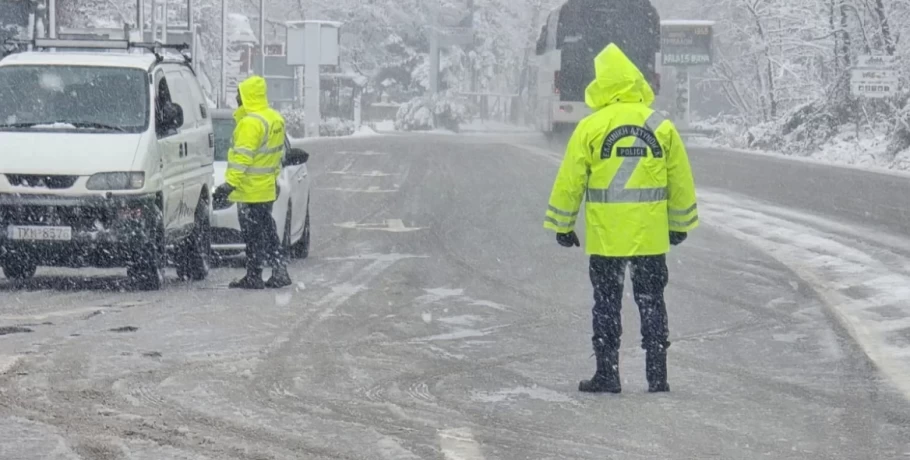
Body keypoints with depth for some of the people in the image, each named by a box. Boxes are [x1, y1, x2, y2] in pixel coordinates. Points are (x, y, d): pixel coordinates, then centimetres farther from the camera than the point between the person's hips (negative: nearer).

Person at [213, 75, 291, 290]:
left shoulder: (251, 123, -19)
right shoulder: (275, 119, 11)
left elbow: (242, 157, -23)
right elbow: (279, 152, 18)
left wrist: (229, 184, -23)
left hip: (250, 189, -9)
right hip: (268, 188, 9)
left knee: (253, 234, -4)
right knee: (267, 231, 16)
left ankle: (254, 276, 0)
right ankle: (280, 271, 16)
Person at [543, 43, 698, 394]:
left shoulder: (590, 127, -7)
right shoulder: (662, 127, 1)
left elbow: (569, 182, -3)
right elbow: (681, 182, 8)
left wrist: (562, 226, 8)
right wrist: (679, 225, 21)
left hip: (606, 237, -2)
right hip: (651, 236, 2)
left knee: (607, 304, 7)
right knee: (651, 303, 10)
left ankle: (607, 374, 7)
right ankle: (657, 375, 9)